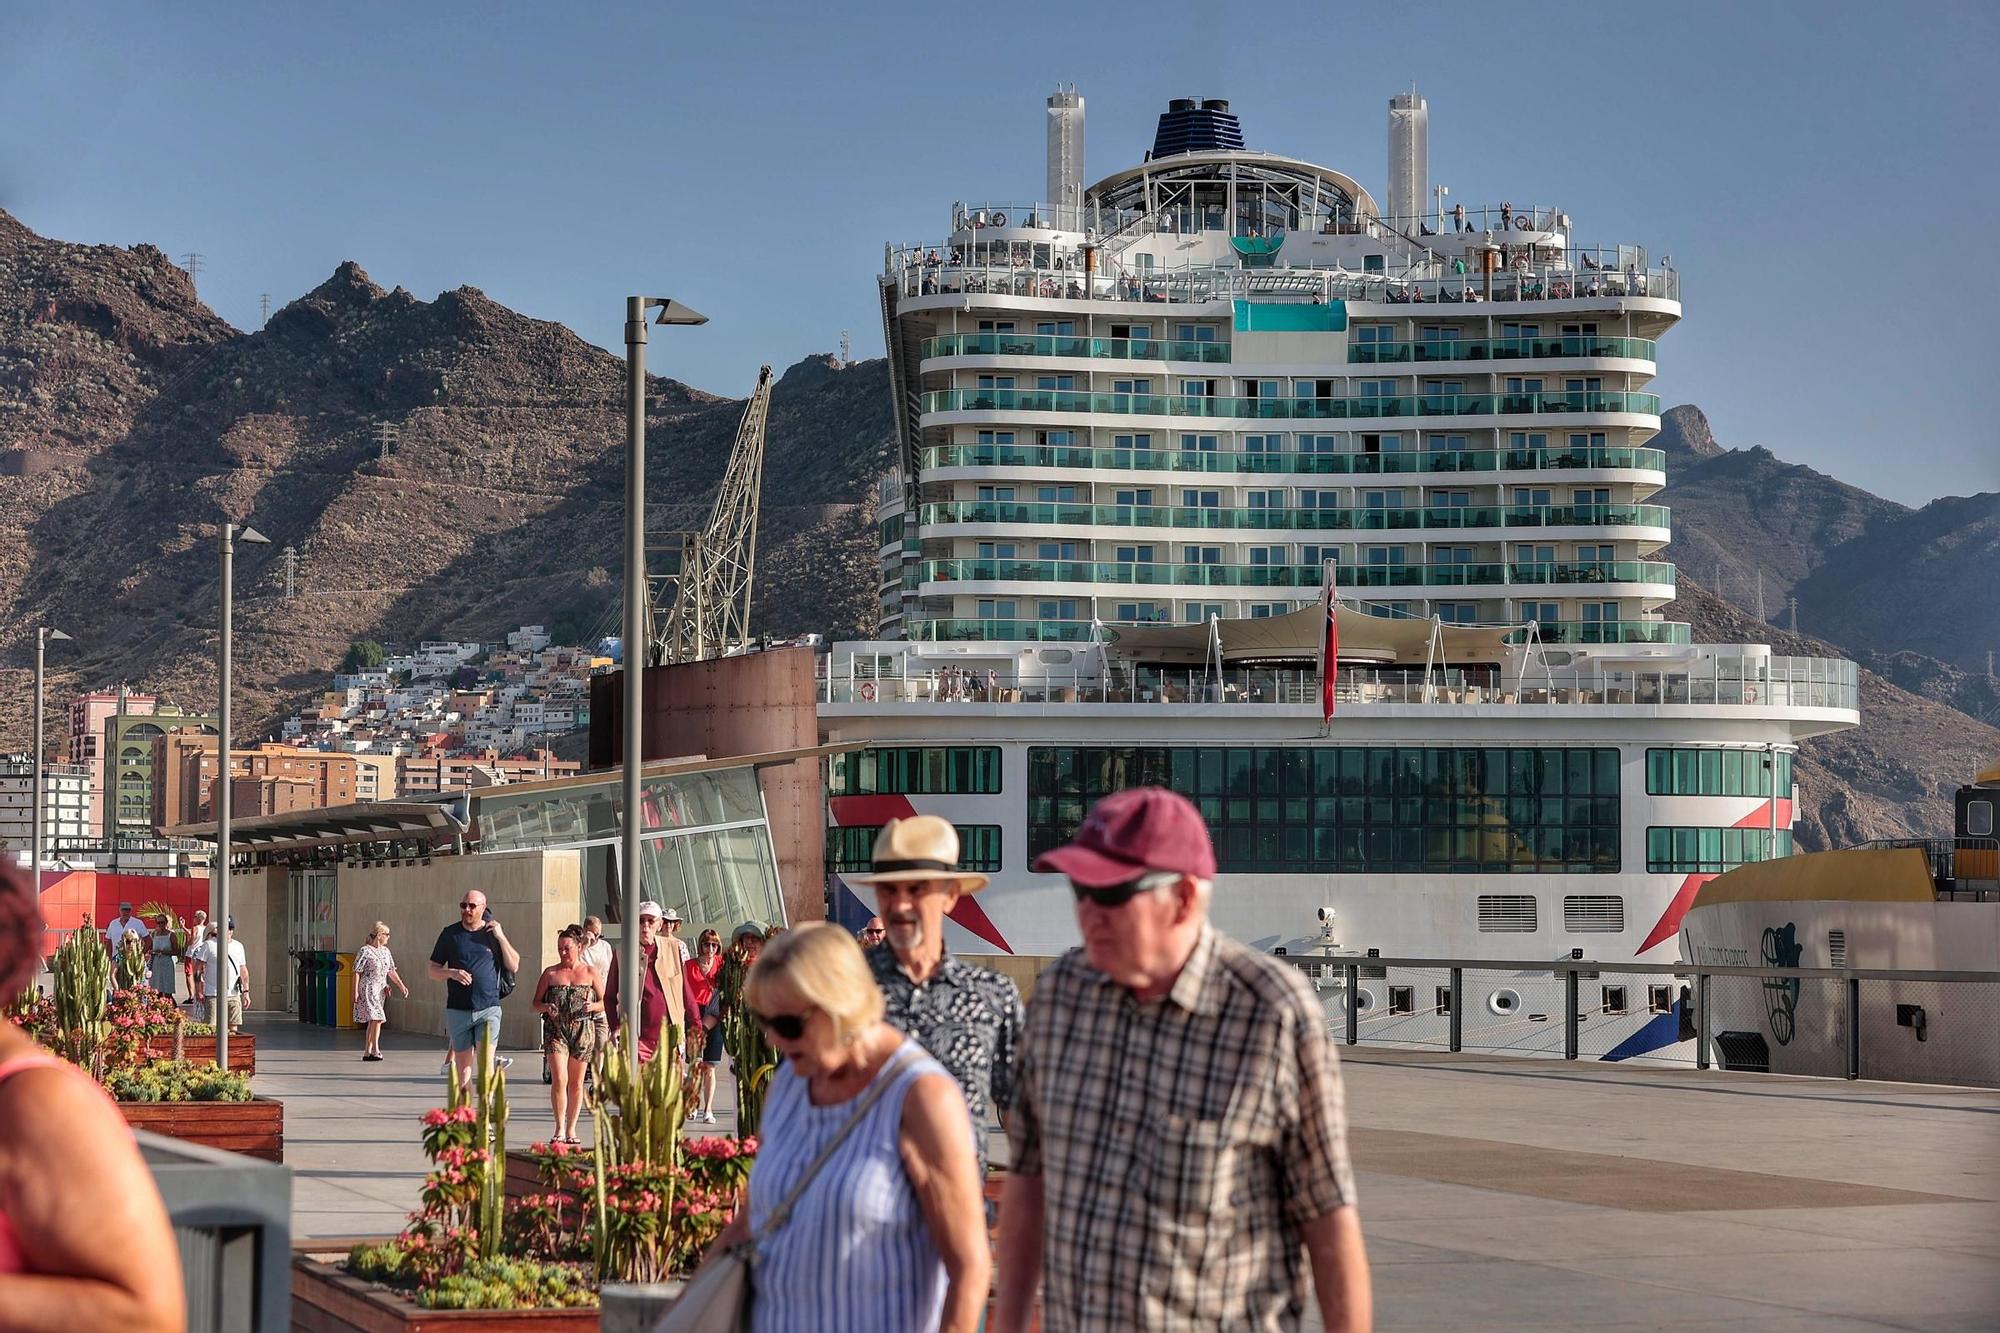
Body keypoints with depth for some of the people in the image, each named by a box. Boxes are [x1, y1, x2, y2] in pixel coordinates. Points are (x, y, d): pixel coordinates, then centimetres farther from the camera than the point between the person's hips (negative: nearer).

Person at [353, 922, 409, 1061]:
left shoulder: (385, 951, 12)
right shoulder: (365, 951, -10)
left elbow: (391, 971, 18)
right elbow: (357, 972, -9)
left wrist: (401, 985, 10)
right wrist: (355, 992, -13)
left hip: (380, 990, 8)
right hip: (368, 989, -8)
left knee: (373, 1021, 9)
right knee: (377, 1018, -16)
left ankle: (367, 1052, 13)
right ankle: (375, 1049, -10)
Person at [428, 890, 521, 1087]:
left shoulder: (493, 932, 5)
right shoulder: (450, 934, 5)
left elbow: (514, 966, 4)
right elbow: (433, 971, 8)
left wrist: (501, 937, -8)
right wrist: (452, 973, -14)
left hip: (489, 1009, -1)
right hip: (458, 1010, 1)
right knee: (463, 1068, 7)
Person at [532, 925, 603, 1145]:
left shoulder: (591, 973, 6)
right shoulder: (550, 973, 7)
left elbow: (605, 1002, 8)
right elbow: (536, 1003, 10)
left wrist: (592, 1006, -13)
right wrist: (546, 1007, -12)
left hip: (582, 1030, 1)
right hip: (555, 1030, -1)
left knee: (576, 1083, 6)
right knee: (559, 1079, -14)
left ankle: (571, 1129, 15)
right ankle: (559, 1128, -8)